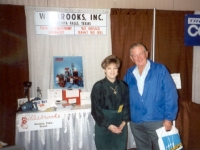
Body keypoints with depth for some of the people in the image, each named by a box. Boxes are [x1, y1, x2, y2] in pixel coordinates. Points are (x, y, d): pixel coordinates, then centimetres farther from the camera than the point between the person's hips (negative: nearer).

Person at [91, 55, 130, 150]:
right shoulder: (98, 86, -8)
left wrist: (124, 122, -7)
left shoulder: (123, 86, 2)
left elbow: (127, 105, 6)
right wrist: (108, 125, -13)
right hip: (103, 127, -3)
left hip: (121, 126, 3)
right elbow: (96, 109, -9)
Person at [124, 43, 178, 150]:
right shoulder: (129, 74, 3)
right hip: (135, 122, 4)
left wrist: (169, 118, -12)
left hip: (157, 120, -3)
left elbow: (171, 95, -10)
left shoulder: (160, 70, -9)